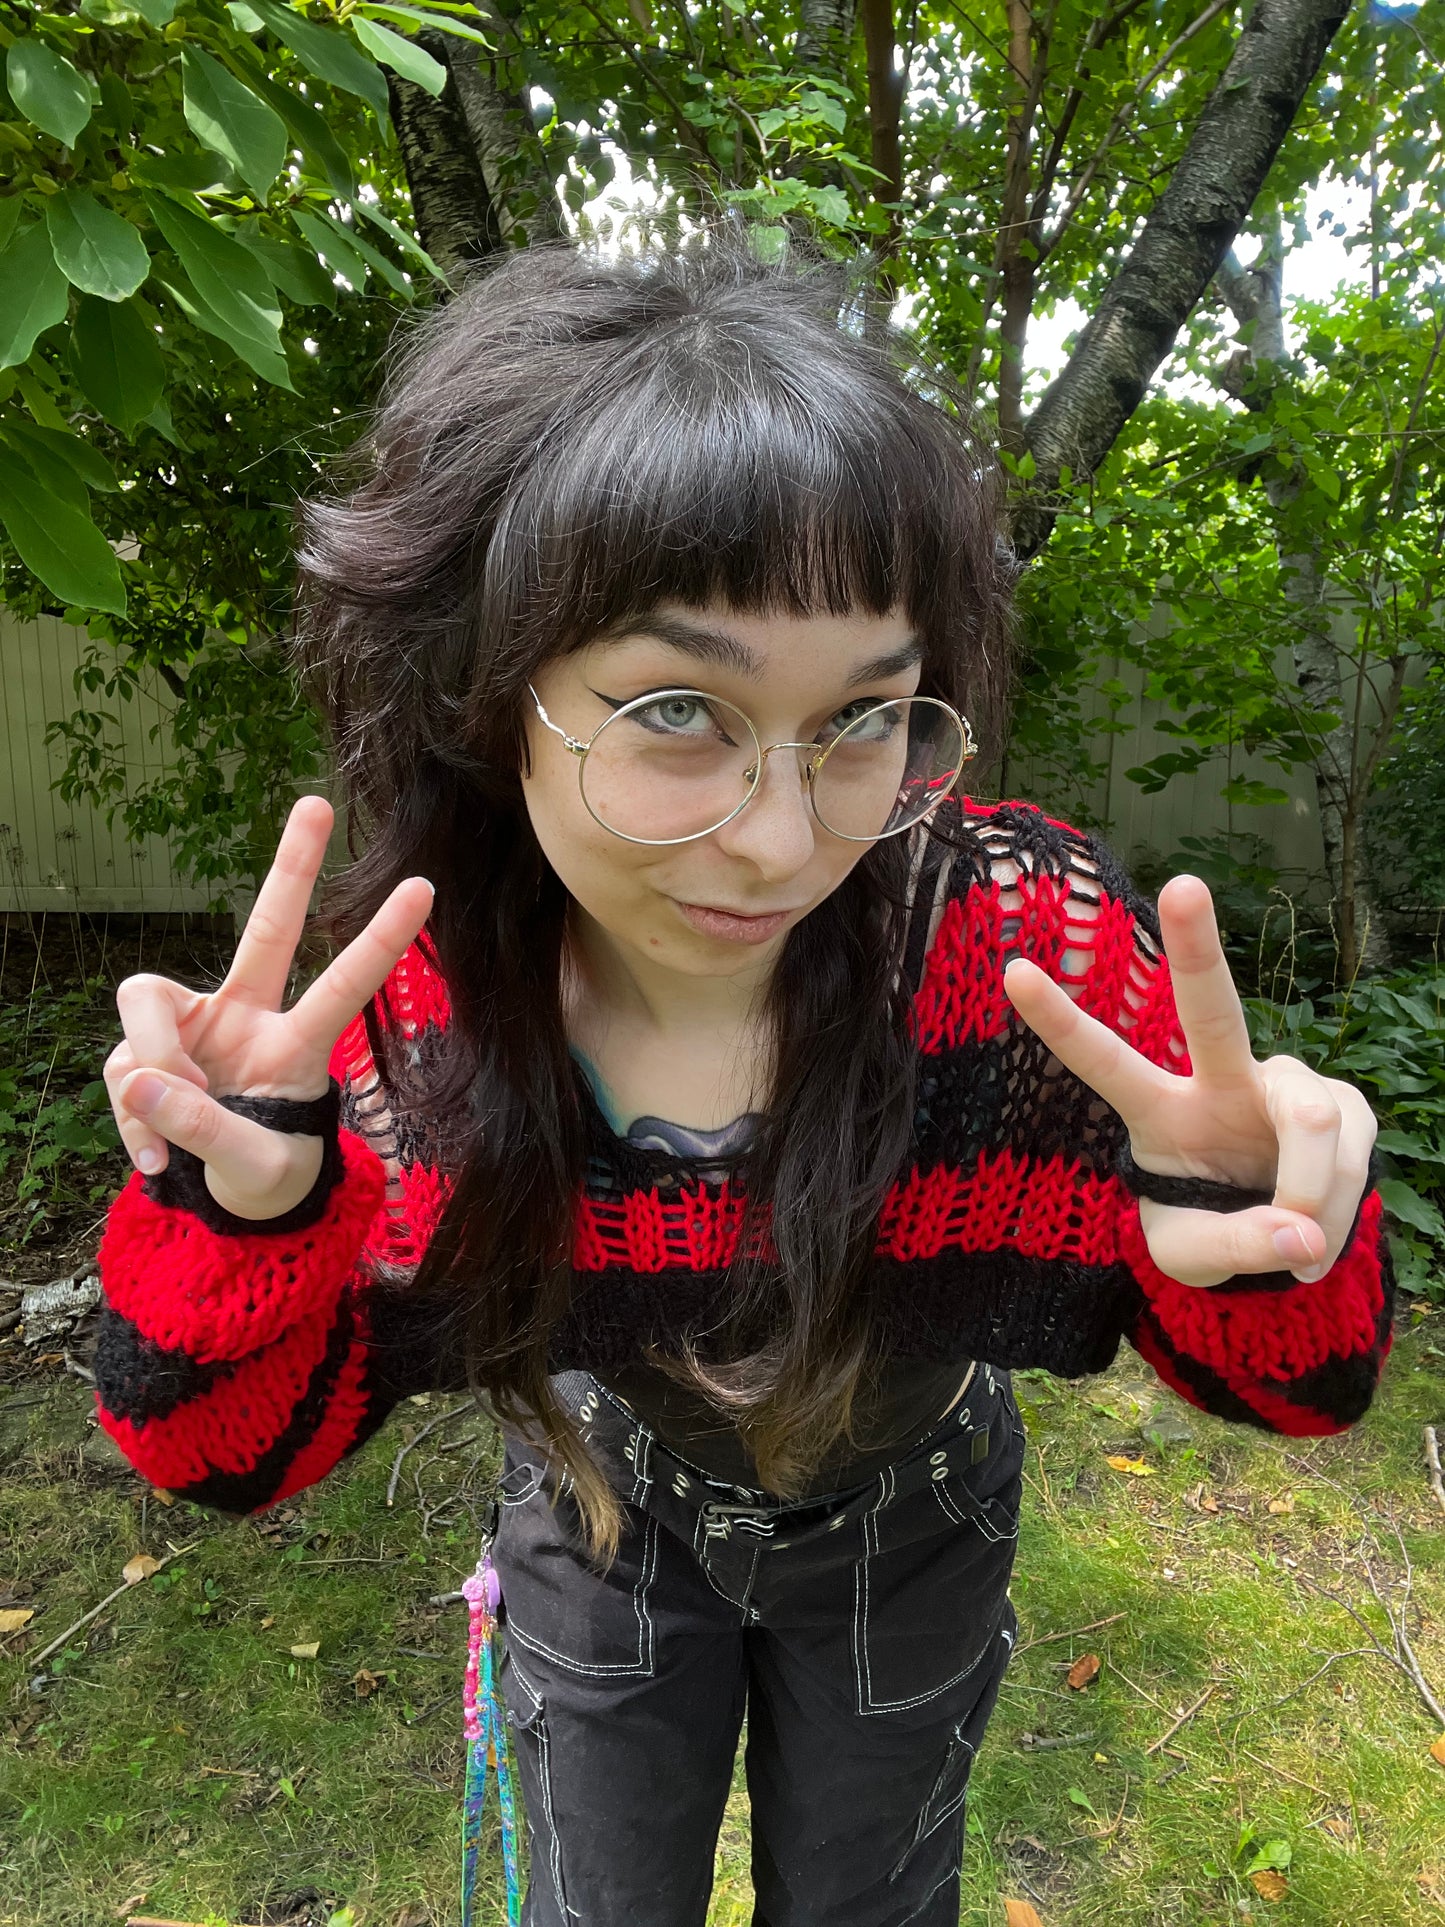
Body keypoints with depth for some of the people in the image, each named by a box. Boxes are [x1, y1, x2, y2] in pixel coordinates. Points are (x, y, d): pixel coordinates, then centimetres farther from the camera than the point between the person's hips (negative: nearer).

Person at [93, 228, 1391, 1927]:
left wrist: (1264, 1259, -44)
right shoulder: (406, 989, -28)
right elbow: (244, 1451, -19)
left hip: (906, 1543, 0)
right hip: (603, 1537, 1)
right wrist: (236, 1230, -40)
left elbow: (1295, 1384, -21)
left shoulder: (1033, 942, -33)